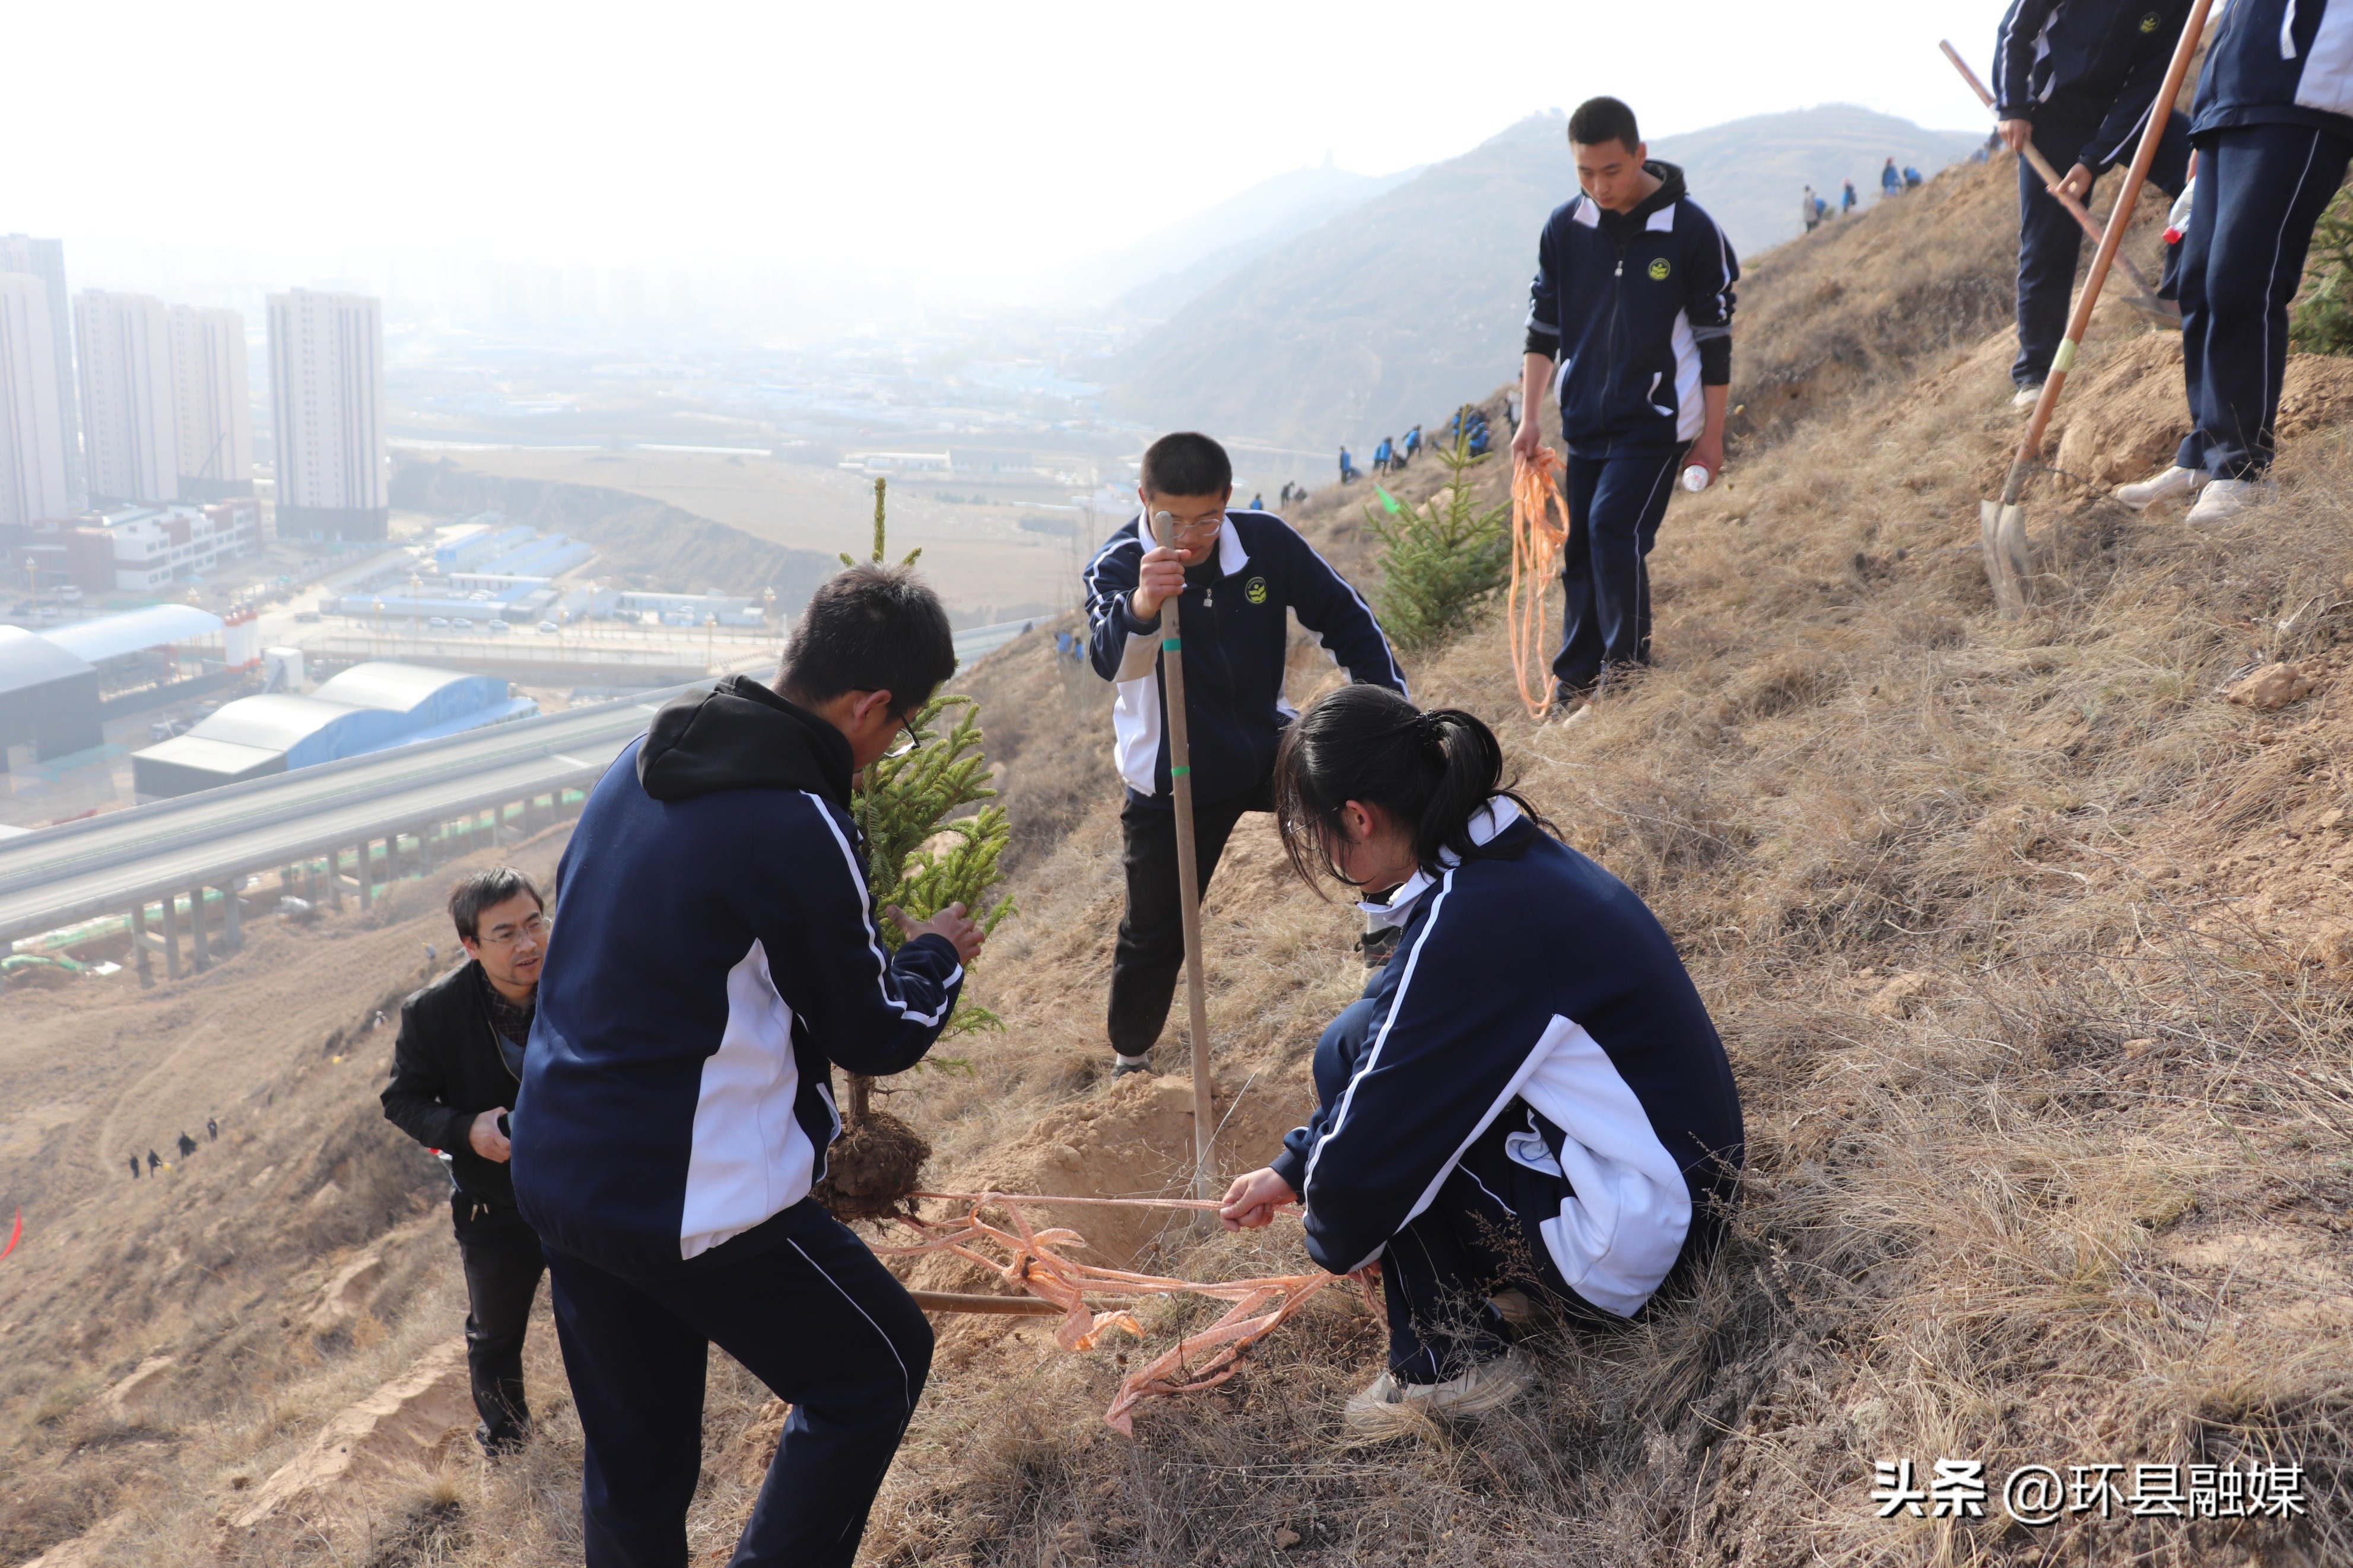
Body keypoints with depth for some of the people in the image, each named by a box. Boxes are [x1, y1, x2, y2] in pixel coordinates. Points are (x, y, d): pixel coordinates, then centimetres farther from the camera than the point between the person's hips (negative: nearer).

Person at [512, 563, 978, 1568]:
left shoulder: (641, 765, 4)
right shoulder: (803, 828, -21)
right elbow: (879, 1037, -9)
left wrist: (866, 936, 19)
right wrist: (937, 955, 11)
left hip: (553, 1173, 8)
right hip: (693, 1203, -8)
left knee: (631, 1467, 21)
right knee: (877, 1368, 15)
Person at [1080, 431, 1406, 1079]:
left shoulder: (1266, 543, -13)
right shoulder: (1118, 564, -20)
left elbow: (1345, 618, -2)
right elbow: (1112, 659, -41)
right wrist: (1142, 604, -63)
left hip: (1266, 749, 3)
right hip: (1171, 784, -2)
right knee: (1154, 932, 7)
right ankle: (1130, 1055, 34)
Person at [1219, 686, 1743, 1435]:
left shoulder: (1470, 923, -26)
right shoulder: (1507, 853, 3)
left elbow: (1370, 1137, -20)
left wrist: (1337, 1242, 1)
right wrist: (1292, 1169, 18)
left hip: (1626, 1246, -9)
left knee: (1353, 1054, -10)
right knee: (1379, 1045, 11)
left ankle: (1451, 1359, -2)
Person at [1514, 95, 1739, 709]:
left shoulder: (1692, 230, -10)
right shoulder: (1565, 228, 1)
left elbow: (1715, 340, -5)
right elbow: (1543, 325, 10)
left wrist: (1712, 435, -3)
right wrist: (1529, 418, 7)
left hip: (1658, 418, -5)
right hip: (1585, 421, 5)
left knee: (1614, 526, -20)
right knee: (1580, 549, 8)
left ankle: (1629, 665, -3)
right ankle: (1575, 681, 18)